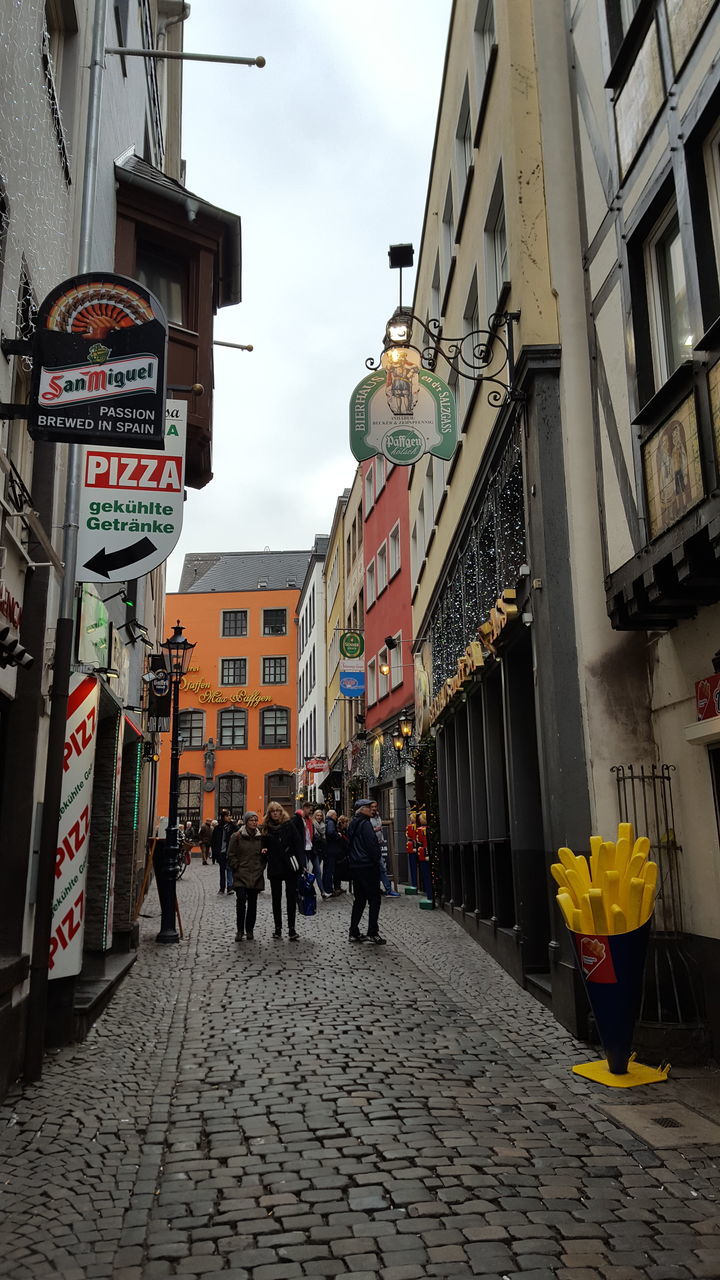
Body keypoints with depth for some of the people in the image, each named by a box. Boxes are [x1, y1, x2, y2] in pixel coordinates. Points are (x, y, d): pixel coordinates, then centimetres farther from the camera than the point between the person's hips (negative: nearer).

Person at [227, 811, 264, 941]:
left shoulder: (260, 837, 8)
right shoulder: (237, 837, -2)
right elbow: (231, 856, -1)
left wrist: (261, 868, 5)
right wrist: (237, 867, -6)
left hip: (256, 876, 3)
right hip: (241, 876, -3)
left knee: (252, 903, 7)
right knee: (241, 901, -15)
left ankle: (249, 930, 19)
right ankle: (240, 930, -2)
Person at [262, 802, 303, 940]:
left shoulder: (289, 825, -1)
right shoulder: (266, 828, 6)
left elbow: (298, 844, -4)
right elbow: (264, 846, 16)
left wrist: (302, 864, -11)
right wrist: (264, 851, -8)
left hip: (290, 867, -2)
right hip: (274, 868, 3)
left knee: (291, 898, -1)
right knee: (276, 899, 9)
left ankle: (291, 929, 3)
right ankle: (278, 928, 18)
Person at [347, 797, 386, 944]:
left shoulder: (352, 825, 14)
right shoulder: (365, 824, -13)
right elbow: (372, 845, -17)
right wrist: (377, 862, -8)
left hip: (355, 866, 9)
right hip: (368, 866, -9)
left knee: (359, 900, 13)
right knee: (374, 900, -2)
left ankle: (354, 933, 13)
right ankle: (372, 933, -4)